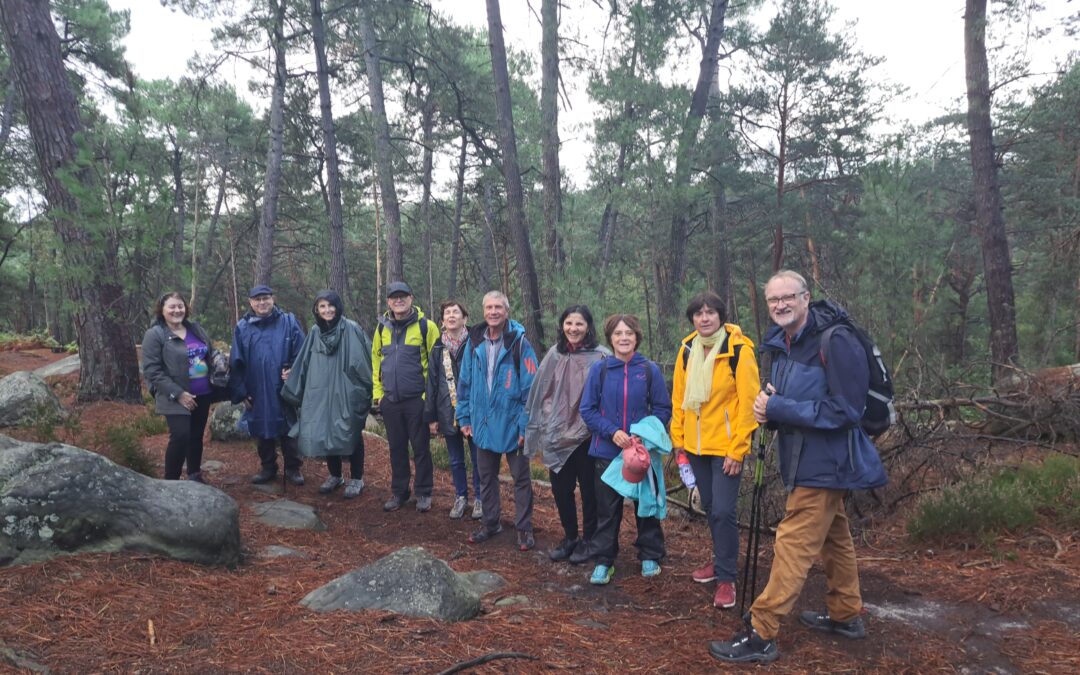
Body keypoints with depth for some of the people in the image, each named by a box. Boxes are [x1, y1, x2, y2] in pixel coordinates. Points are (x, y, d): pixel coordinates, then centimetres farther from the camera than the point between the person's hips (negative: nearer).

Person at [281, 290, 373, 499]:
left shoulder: (351, 329, -8)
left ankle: (356, 479, 16)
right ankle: (334, 475, 27)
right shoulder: (315, 333, 7)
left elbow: (362, 361, -10)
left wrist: (364, 391, -13)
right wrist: (293, 390, 10)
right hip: (321, 393, 5)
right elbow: (304, 364, 11)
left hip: (347, 393, -5)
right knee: (325, 433, 10)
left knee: (350, 434, 4)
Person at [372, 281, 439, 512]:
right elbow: (376, 359, 13)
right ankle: (398, 491, 25)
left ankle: (423, 493, 18)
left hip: (417, 399, -4)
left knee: (421, 448, 5)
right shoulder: (383, 327, 6)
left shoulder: (426, 326, -7)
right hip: (390, 400, 4)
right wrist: (378, 392, 8)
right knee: (396, 448, 13)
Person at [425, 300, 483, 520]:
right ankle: (461, 497, 29)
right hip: (448, 413, 4)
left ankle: (479, 499, 22)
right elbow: (432, 383, 8)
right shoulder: (438, 348, 6)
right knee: (455, 460, 14)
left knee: (478, 459, 7)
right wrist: (431, 417, 6)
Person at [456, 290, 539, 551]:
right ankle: (490, 523, 31)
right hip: (483, 424, 5)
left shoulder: (519, 343, -11)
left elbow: (530, 387, -12)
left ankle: (524, 528, 19)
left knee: (521, 477, 8)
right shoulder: (475, 343, 3)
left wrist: (526, 424, -15)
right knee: (486, 476, 16)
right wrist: (464, 417, 7)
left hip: (512, 424, -4)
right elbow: (464, 383, 9)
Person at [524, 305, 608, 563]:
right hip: (557, 436, 4)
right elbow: (542, 394, 11)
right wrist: (543, 427, 10)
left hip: (588, 437, -4)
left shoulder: (601, 357, -8)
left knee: (589, 490, 8)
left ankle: (589, 540, 25)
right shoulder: (554, 355, 5)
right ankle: (570, 538, 30)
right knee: (560, 489, 12)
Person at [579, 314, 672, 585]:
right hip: (606, 452, 0)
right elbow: (587, 409, -3)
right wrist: (612, 432, -15)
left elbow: (663, 409, 0)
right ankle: (603, 561, 21)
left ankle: (650, 557, 30)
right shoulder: (599, 369, -4)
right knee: (607, 509, 9)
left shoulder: (650, 370, -5)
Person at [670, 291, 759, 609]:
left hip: (726, 446, -6)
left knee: (723, 511, -7)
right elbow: (679, 397, 9)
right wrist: (678, 439, 7)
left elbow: (748, 402, -15)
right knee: (710, 507, 17)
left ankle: (726, 578, 6)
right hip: (695, 445, 6)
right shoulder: (687, 350, 3)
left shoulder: (739, 350, -14)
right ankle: (723, 560, 36)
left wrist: (738, 449, -15)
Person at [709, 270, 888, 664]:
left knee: (793, 546, -7)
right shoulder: (781, 343, 7)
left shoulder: (836, 341, -20)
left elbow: (846, 410, -24)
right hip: (806, 459, 9)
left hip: (825, 463, -9)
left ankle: (761, 635, -2)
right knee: (834, 539, 21)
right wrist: (768, 407, -6)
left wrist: (778, 408, -23)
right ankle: (845, 616, 36)